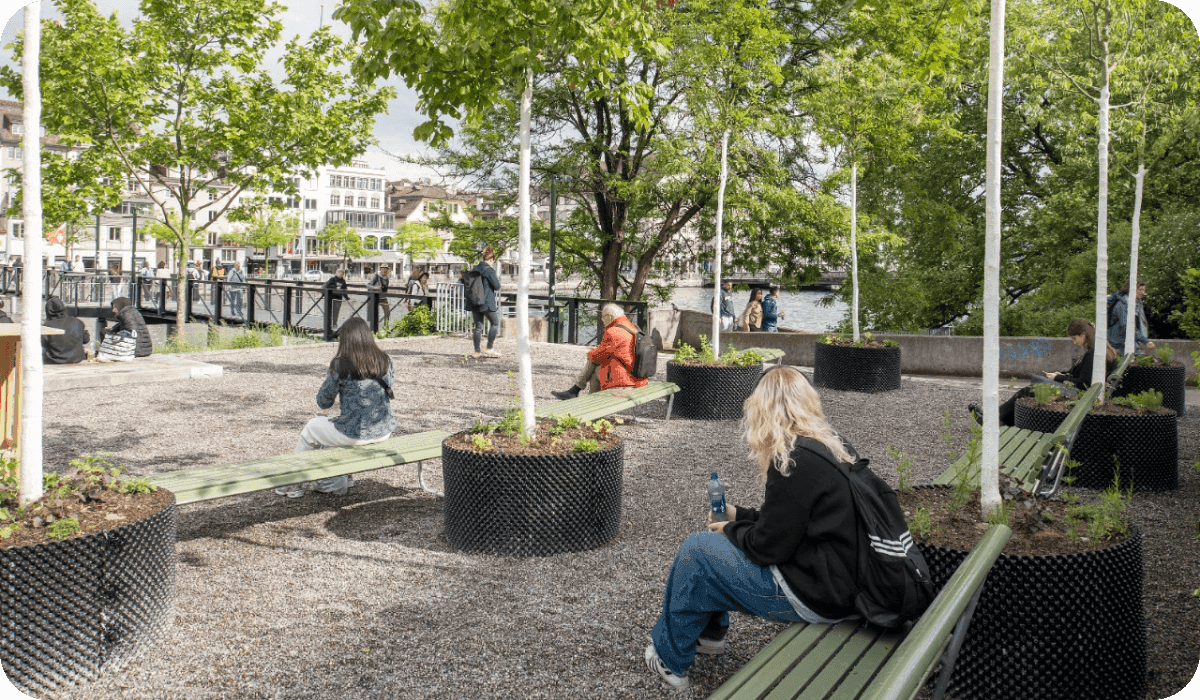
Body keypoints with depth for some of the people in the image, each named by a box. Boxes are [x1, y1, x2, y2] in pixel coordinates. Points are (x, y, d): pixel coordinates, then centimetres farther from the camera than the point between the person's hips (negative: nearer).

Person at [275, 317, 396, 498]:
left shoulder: (340, 365, -12)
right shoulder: (385, 360, -1)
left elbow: (324, 402, -2)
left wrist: (328, 377, 13)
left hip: (355, 435, -5)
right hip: (384, 432, 5)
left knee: (311, 428, 24)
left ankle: (294, 484, 37)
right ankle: (335, 482, 40)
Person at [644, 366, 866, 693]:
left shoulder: (794, 461, -22)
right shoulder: (833, 446, 7)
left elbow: (767, 546, -17)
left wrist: (730, 530, 2)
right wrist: (739, 516, 18)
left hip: (814, 597, -9)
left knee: (696, 551, 0)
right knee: (716, 541, 19)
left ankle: (670, 660, 17)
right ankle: (709, 633, 36)